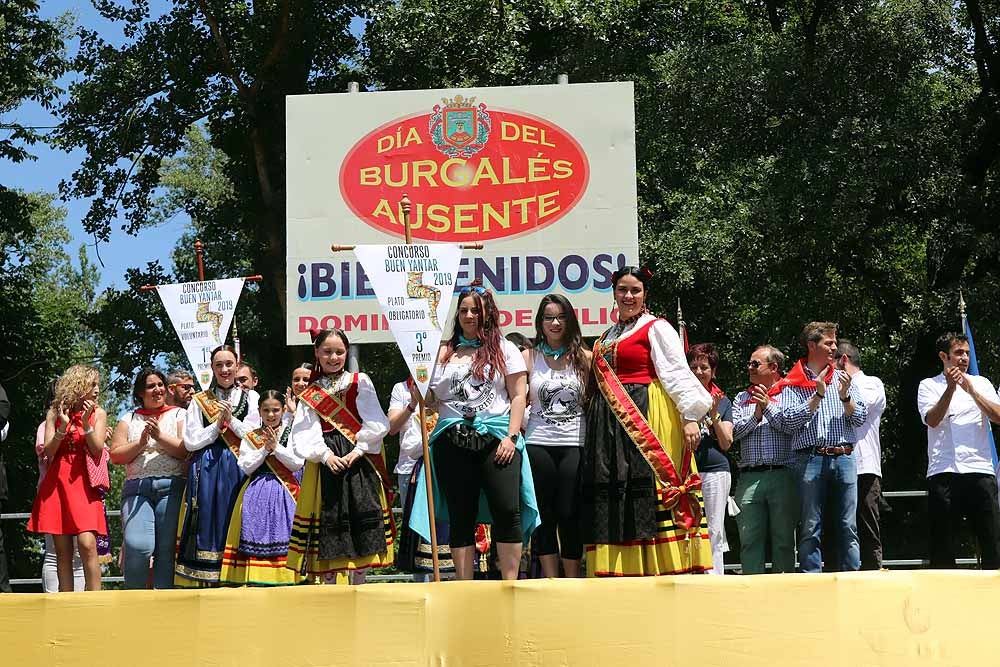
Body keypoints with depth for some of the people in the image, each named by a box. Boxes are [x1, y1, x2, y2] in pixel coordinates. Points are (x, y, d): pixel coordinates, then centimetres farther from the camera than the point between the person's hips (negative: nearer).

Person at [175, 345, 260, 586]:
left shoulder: (249, 398, 11)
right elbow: (191, 442, 2)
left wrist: (231, 420, -8)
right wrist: (218, 423, -6)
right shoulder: (199, 401, 11)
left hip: (239, 469, 0)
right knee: (208, 521, -5)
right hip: (207, 470, 0)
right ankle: (203, 582, -5)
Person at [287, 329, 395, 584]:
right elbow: (304, 433, 1)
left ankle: (358, 587, 6)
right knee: (328, 518, 0)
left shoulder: (360, 382, 7)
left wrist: (357, 450, -13)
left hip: (360, 460, -1)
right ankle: (329, 586, 7)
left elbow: (377, 423, -2)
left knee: (363, 515, -4)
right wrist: (325, 455, -15)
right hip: (325, 462, 1)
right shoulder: (310, 393, 12)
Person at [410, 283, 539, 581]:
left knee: (507, 512, -11)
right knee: (461, 518, 3)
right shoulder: (444, 352, 15)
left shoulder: (504, 349, 10)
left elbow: (518, 396, 4)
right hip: (453, 442, 2)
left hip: (496, 439, -2)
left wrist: (511, 436, -7)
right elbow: (430, 400, 15)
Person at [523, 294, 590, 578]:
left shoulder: (583, 357, 7)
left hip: (574, 444, -1)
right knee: (544, 515, 3)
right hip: (538, 444, 1)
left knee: (570, 515, -1)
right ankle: (551, 583, 10)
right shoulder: (529, 357, 8)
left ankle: (573, 582, 8)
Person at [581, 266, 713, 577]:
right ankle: (618, 572, 0)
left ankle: (657, 569, -12)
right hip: (610, 423, 7)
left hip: (647, 418, -7)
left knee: (646, 487, -13)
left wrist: (690, 416, -17)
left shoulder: (656, 328, 2)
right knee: (611, 492, 0)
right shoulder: (607, 336, 23)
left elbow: (676, 373, -8)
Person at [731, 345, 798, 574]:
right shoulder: (742, 398, 19)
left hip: (782, 475, -3)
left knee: (784, 538, 1)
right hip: (749, 477, 3)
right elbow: (734, 432, 6)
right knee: (750, 538, 0)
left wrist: (768, 406, -9)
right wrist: (755, 417, -6)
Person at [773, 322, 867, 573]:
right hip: (811, 459, -3)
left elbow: (860, 418, 11)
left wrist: (845, 396, -6)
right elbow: (788, 423, -7)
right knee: (810, 529, -1)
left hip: (844, 457, 3)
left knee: (847, 527, 2)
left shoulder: (842, 378, 16)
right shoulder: (793, 383, 5)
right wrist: (818, 395, -7)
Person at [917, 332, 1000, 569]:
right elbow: (932, 420, -6)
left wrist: (971, 389, -6)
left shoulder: (981, 383, 15)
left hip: (980, 469, 1)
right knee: (942, 542, 1)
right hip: (943, 472, -1)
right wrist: (951, 388, -14)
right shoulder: (929, 386, 10)